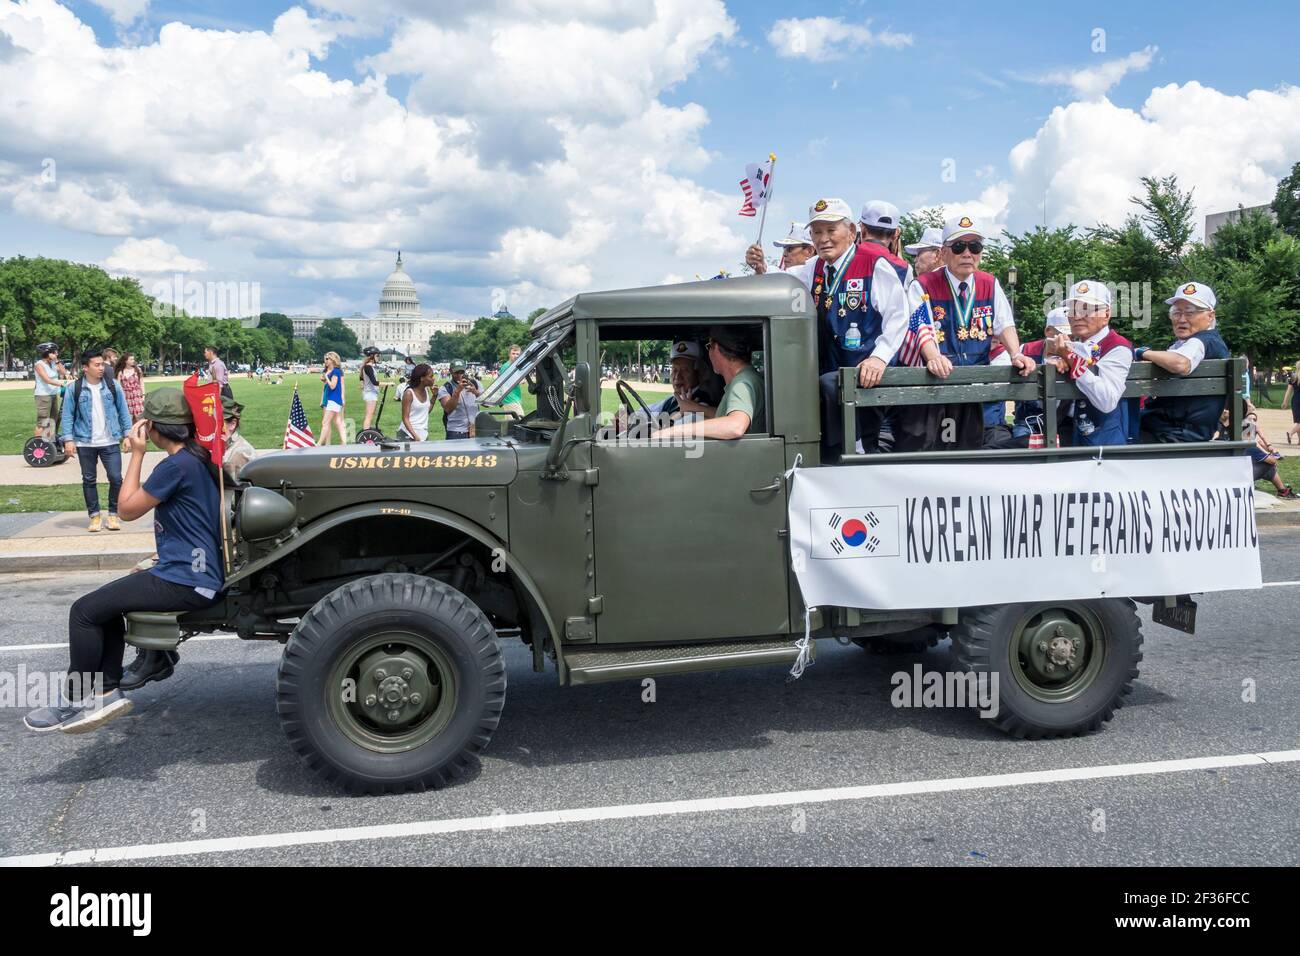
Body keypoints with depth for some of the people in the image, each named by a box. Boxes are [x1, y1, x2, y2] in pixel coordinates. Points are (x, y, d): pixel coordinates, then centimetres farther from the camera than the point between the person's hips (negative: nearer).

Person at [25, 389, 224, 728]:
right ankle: (106, 690, 20)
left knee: (85, 610, -5)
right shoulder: (197, 456, 10)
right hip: (196, 571, 10)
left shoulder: (177, 465, -20)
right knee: (107, 600, 24)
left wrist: (137, 453, -6)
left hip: (185, 582, -10)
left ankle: (78, 701, 7)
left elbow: (128, 509, -10)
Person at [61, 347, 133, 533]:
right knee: (89, 480, 8)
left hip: (110, 442, 0)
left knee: (116, 478, -4)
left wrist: (127, 434, 2)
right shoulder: (75, 389, -3)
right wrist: (68, 439, -7)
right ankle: (94, 515, 19)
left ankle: (113, 515, 11)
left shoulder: (112, 386, 1)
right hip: (85, 443, 0)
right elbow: (68, 415, 0)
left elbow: (123, 411, 6)